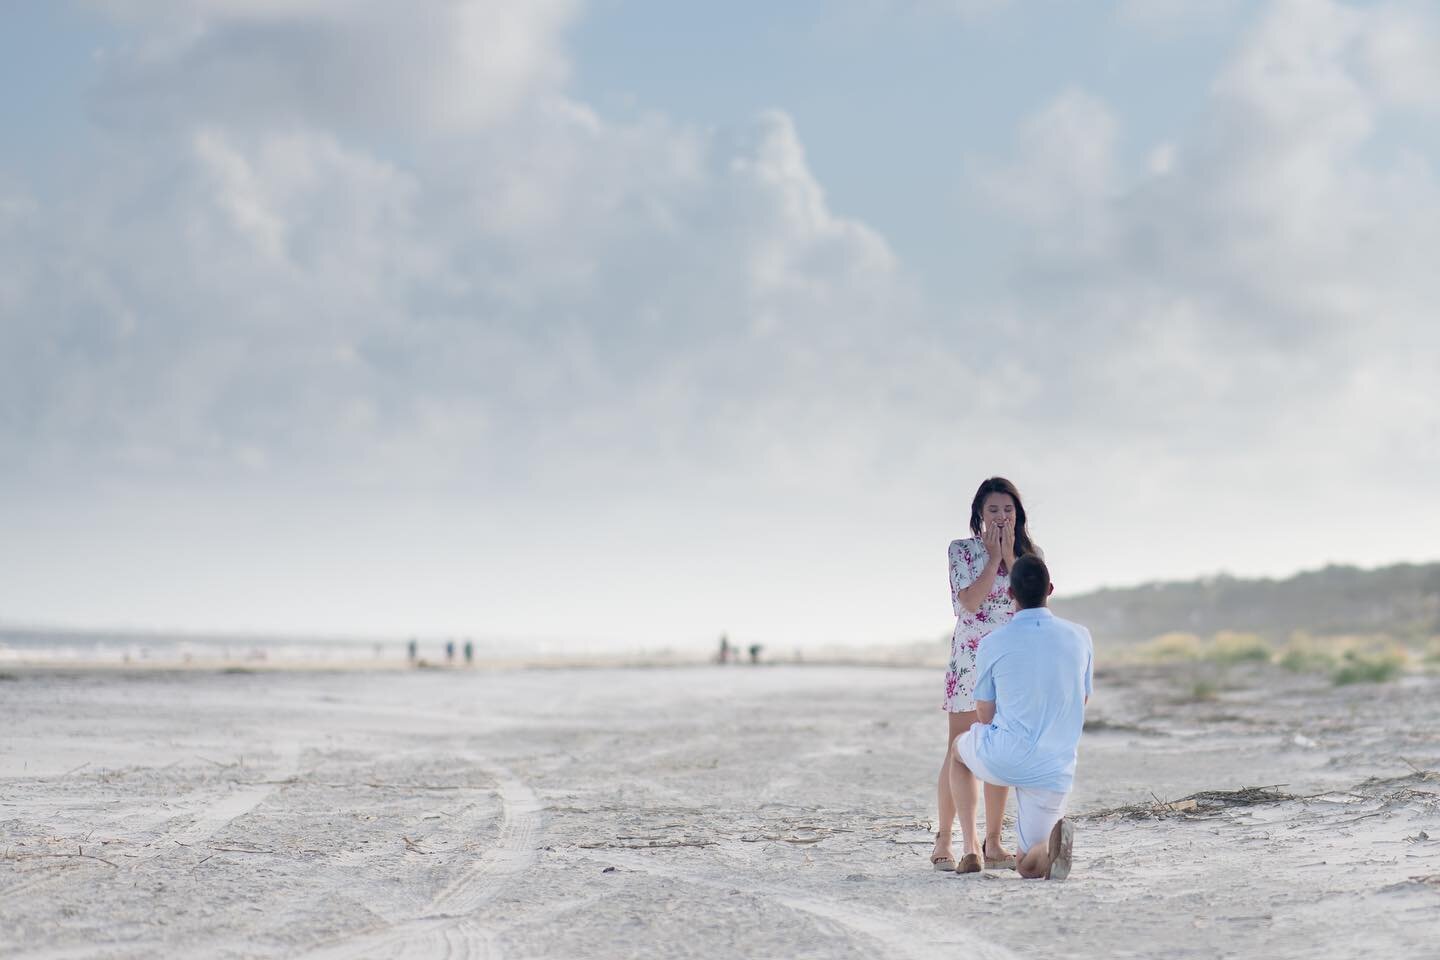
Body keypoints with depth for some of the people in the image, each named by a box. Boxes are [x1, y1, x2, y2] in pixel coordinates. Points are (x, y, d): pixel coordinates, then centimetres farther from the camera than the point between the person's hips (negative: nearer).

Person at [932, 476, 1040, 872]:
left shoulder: (1028, 554, 9)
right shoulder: (963, 551, -2)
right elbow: (969, 601, -15)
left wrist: (1010, 556, -10)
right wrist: (994, 557, -11)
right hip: (969, 661, -4)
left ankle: (992, 844, 10)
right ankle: (943, 842, 4)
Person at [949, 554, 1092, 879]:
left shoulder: (993, 644, -7)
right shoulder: (1080, 637, 0)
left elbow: (985, 715, 6)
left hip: (1001, 761, -2)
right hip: (1054, 772, 2)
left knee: (960, 746, 35)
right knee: (1029, 866, 18)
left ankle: (970, 849, 21)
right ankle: (1050, 842, -20)